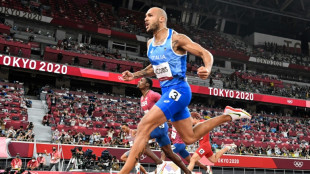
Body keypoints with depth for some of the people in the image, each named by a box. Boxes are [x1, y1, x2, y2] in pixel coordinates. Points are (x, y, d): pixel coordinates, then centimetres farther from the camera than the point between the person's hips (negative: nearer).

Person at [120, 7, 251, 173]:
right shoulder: (150, 43, 11)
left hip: (178, 90, -9)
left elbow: (206, 53, -10)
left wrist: (207, 69, -31)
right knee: (190, 137, 16)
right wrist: (134, 75, 13)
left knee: (144, 126, -19)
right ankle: (228, 117, 30)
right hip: (167, 92, 9)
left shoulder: (176, 38, -11)